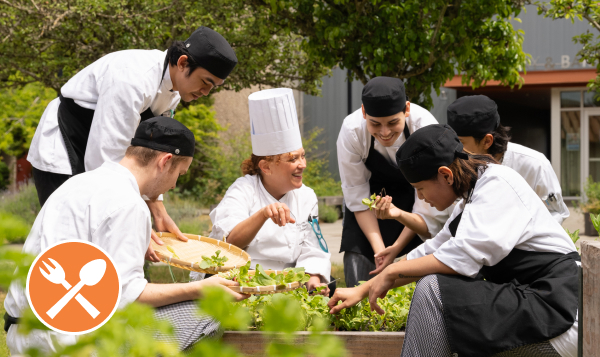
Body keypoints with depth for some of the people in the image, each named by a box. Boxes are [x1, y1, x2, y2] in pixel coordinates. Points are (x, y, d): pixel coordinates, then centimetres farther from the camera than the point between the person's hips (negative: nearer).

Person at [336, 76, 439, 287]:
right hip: (373, 189, 1)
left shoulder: (425, 127, -32)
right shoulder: (351, 132, -29)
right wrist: (379, 248, -25)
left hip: (413, 192, -1)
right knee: (357, 253, -11)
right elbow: (357, 195, -18)